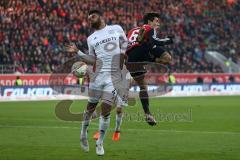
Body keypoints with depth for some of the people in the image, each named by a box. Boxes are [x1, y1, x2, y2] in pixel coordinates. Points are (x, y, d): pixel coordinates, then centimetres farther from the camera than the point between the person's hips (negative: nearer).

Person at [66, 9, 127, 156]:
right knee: (91, 107, 4)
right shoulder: (91, 39, 12)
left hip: (114, 77, -2)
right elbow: (93, 60, 12)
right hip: (99, 76, 2)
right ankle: (84, 134, 27)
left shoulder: (117, 29, 8)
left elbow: (125, 45, 17)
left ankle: (100, 143, 7)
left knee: (106, 110, -4)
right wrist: (77, 52, 4)